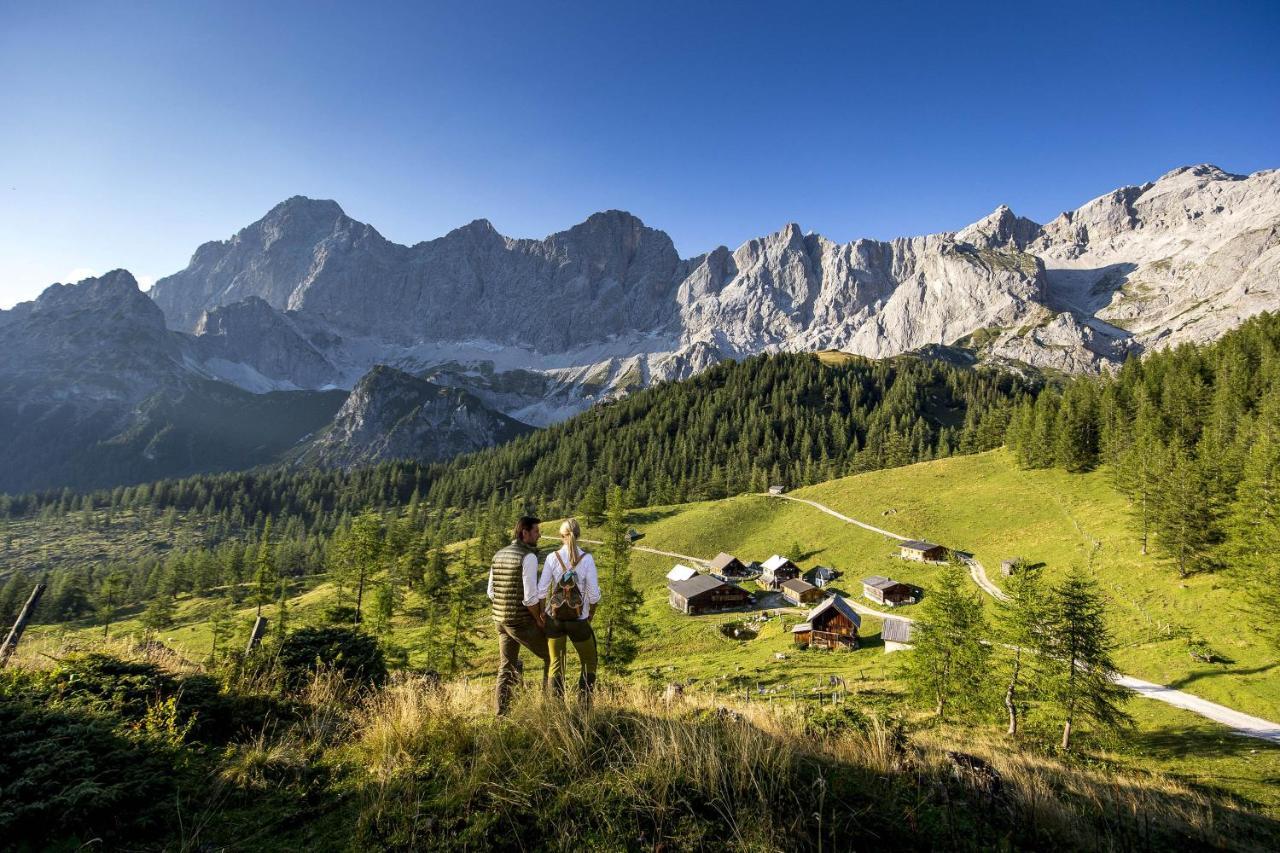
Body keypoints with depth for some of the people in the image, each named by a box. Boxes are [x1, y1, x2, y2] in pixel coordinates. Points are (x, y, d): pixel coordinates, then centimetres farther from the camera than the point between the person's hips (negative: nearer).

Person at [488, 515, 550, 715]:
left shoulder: (499, 555, 8)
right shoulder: (529, 557, -18)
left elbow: (492, 592, 13)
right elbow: (530, 596, -23)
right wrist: (539, 619, -8)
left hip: (501, 620, 7)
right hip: (523, 622, -7)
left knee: (506, 669, 16)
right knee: (552, 657, 10)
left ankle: (501, 713, 17)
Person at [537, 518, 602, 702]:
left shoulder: (552, 557, -7)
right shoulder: (587, 559, -11)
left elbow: (541, 591, -6)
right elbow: (594, 594, -10)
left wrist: (543, 612, 11)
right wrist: (590, 616, 7)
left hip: (554, 618, 1)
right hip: (579, 620, -1)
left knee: (556, 664, 15)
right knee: (589, 663, 19)